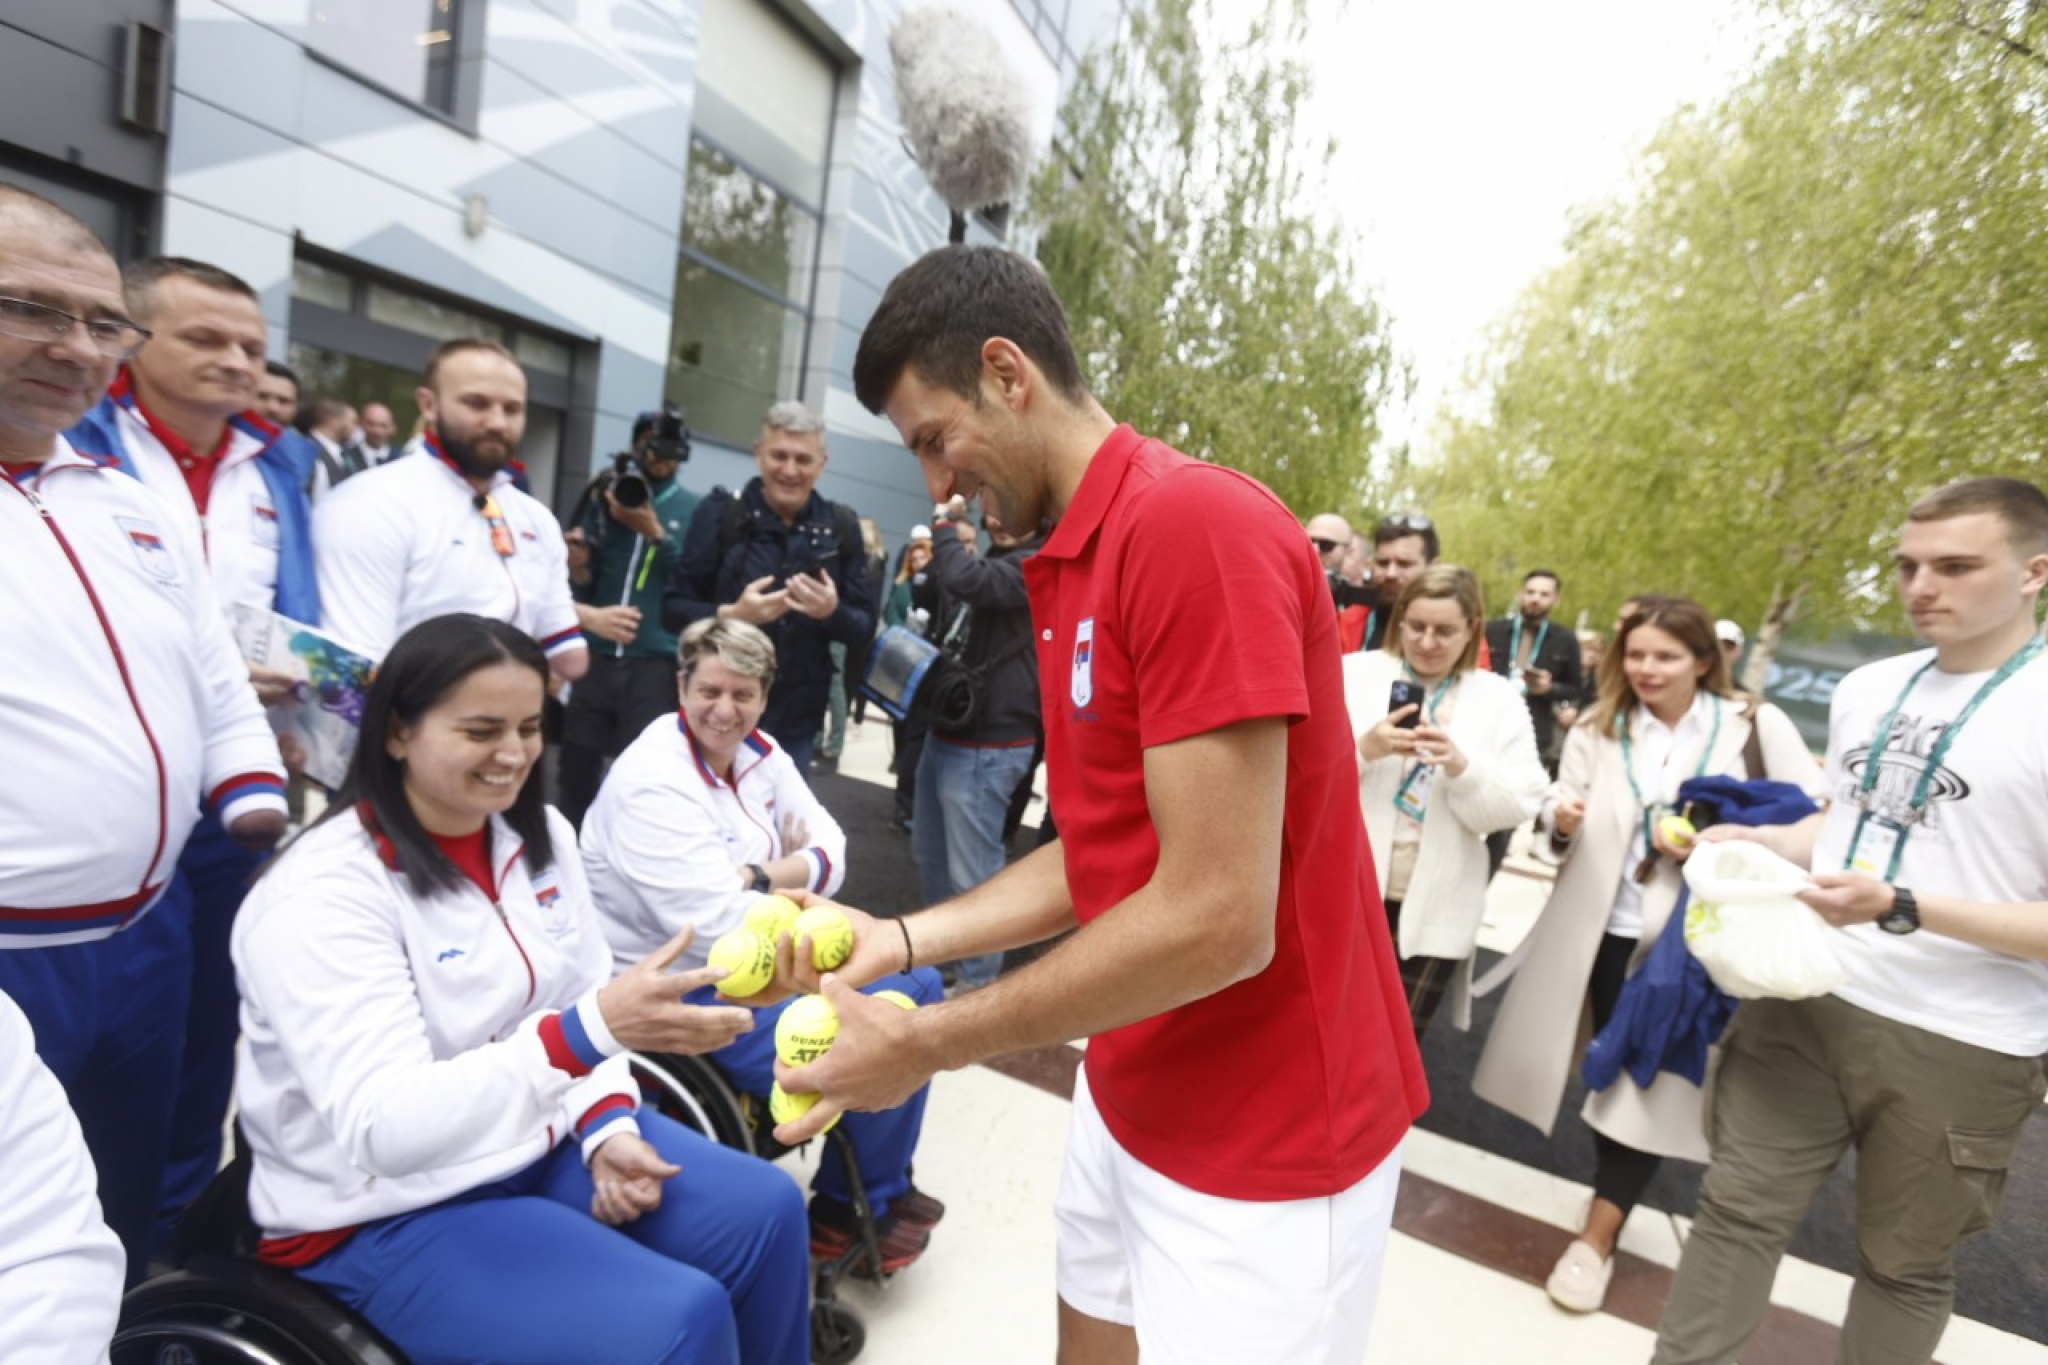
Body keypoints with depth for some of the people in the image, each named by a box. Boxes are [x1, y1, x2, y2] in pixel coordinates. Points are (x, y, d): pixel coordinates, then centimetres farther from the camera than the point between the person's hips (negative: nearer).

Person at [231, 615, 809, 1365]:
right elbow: (385, 1129, -31)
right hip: (389, 1216, -6)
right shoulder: (320, 895, -22)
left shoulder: (539, 834, -1)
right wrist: (594, 1028, -43)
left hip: (542, 1142, 7)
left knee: (765, 1211, -4)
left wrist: (606, 1126, -10)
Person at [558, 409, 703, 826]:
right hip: (596, 658, 3)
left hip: (657, 664, -3)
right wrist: (578, 564, -10)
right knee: (576, 770, 8)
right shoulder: (608, 498, 11)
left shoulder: (695, 510, 5)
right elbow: (582, 585, 12)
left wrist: (655, 533, -14)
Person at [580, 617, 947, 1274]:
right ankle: (854, 1210, 12)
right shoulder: (651, 783, -22)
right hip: (688, 986, -9)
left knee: (917, 985, 7)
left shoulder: (760, 753, 3)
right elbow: (718, 924, -27)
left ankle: (878, 1183, 23)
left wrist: (762, 876, -19)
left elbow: (830, 848, 1)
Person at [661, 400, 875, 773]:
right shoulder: (721, 513, -5)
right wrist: (730, 614, -22)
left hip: (797, 723, 2)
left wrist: (833, 613, -18)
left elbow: (865, 628, 4)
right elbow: (672, 608, -4)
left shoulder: (840, 527, 2)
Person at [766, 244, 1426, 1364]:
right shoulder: (1074, 566, 7)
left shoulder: (1196, 525, -23)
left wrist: (929, 1042, -17)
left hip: (1261, 1136, -8)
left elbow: (1217, 918, -27)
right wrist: (905, 940, 1)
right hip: (1130, 1095, 8)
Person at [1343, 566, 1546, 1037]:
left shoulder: (1500, 700, 4)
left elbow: (1519, 805, -3)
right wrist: (1363, 749, -22)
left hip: (1434, 908, 1)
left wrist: (1462, 767, -21)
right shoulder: (1353, 673, 1)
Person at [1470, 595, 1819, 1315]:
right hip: (1606, 925, 3)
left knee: (1650, 1073, 2)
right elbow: (1562, 809, 4)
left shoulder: (1757, 726, -1)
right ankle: (1615, 1208, 36)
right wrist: (1561, 817, -20)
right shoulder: (1598, 726, 8)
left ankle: (1598, 1235, 14)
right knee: (1615, 1066, 14)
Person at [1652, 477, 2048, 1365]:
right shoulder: (1865, 690, 5)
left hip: (1960, 1045, -4)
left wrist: (1901, 909, -27)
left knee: (1905, 1262, 17)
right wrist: (1751, 841, 1)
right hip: (1806, 998, 5)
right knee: (1738, 1212, 10)